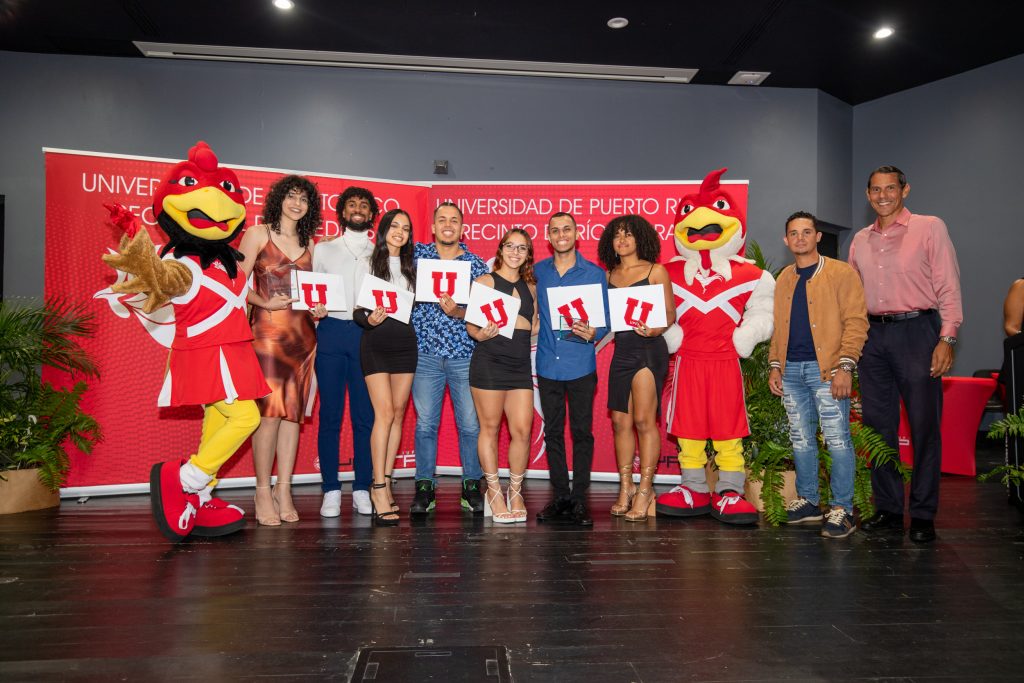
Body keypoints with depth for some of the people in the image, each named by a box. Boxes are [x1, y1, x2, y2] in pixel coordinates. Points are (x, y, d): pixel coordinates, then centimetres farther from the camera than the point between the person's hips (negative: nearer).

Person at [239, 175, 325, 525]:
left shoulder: (308, 243, 18)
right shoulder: (258, 233, 3)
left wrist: (318, 308, 3)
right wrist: (266, 303, -17)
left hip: (303, 333, 5)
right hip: (268, 330, -5)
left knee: (294, 412, 3)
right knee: (270, 412, -9)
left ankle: (284, 490, 10)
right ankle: (263, 493, 2)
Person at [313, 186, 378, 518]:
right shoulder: (324, 249, 15)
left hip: (367, 335, 0)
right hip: (331, 332, 0)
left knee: (365, 415, 0)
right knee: (330, 414, -1)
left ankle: (362, 488, 8)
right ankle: (331, 490, 5)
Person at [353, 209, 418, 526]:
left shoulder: (411, 266, 14)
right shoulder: (368, 263, 2)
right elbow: (357, 307, -2)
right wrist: (369, 319, -22)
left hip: (405, 344, 4)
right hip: (376, 343, -4)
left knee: (398, 413, 4)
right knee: (384, 413, -12)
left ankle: (385, 483, 12)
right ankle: (379, 489, -7)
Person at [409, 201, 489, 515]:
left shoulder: (477, 265, 5)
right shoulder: (417, 254, 7)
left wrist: (457, 312, -16)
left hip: (465, 353, 0)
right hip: (425, 351, 0)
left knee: (471, 423, 2)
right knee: (425, 422, 3)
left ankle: (472, 486, 15)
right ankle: (424, 486, 14)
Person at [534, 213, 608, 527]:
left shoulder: (595, 273, 1)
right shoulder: (538, 271, 8)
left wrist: (592, 333, -19)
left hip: (581, 365, -2)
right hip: (548, 364, 3)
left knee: (582, 432, 1)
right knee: (552, 432, 8)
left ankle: (579, 499, 10)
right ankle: (560, 496, 18)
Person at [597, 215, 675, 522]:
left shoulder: (655, 271, 1)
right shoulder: (609, 275, 15)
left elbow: (670, 314, -2)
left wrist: (653, 329, -21)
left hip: (648, 349, -5)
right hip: (621, 350, 6)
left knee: (644, 420, -8)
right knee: (621, 421, 6)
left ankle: (645, 489, 1)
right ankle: (626, 488, 15)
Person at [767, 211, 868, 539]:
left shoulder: (841, 273, -1)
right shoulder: (784, 279, 16)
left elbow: (856, 321, -6)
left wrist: (845, 366, -14)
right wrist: (775, 365, 11)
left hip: (826, 368, -5)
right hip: (791, 370, 6)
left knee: (837, 439, -5)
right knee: (801, 439, 11)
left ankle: (842, 509, 4)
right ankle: (808, 501, 22)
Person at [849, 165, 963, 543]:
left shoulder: (930, 227, 2)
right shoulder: (860, 240, 15)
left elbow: (948, 287, -4)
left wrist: (947, 338, -13)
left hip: (916, 331, -4)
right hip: (872, 336, 5)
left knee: (924, 425, -1)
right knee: (878, 425, 7)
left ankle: (923, 515, 9)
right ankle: (888, 509, 18)